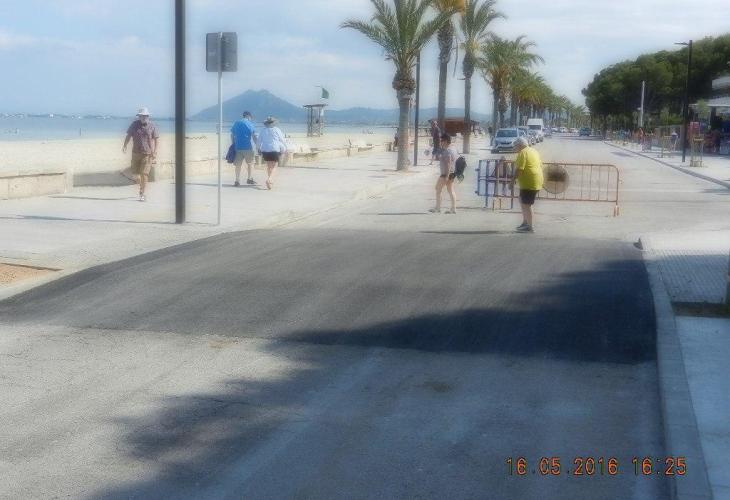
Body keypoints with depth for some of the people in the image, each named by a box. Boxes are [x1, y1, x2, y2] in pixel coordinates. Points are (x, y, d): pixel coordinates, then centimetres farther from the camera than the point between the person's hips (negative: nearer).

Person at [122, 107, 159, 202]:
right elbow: (128, 135, 8)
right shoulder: (135, 124, 4)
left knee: (144, 174, -8)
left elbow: (156, 139, 0)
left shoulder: (152, 126, -2)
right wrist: (125, 146, -5)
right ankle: (141, 184, 37)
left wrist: (155, 151, -9)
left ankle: (142, 194, -2)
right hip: (136, 152, 3)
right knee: (135, 173, 7)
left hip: (147, 153, -3)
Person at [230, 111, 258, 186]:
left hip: (238, 147, 4)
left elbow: (232, 135, 12)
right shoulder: (250, 124, -3)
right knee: (250, 163, 11)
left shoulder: (236, 123, 11)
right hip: (248, 147, -3)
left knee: (238, 164, 5)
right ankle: (250, 179, 9)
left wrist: (234, 145, 18)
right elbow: (254, 136, -8)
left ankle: (237, 181, 2)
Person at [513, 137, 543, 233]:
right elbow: (540, 165, 23)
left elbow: (519, 169, -19)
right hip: (537, 181, 10)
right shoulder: (534, 151, 18)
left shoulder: (522, 153, -11)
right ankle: (525, 222, 23)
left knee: (526, 204, -5)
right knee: (523, 201, 21)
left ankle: (531, 227, -5)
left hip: (528, 182, -10)